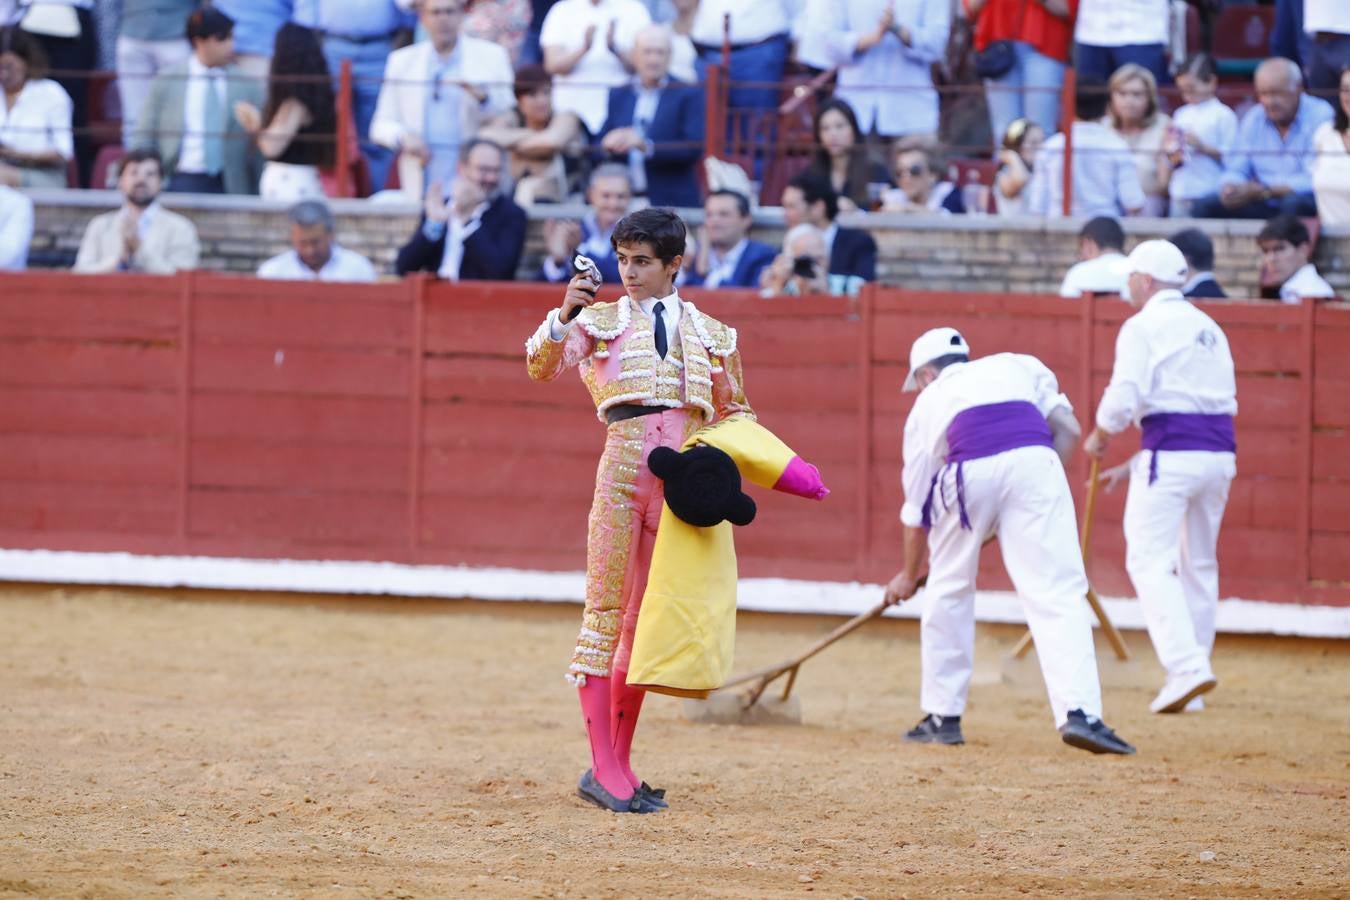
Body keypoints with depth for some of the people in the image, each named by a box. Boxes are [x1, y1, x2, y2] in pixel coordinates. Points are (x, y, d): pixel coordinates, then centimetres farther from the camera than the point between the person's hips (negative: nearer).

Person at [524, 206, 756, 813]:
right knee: (605, 613, -5)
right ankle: (604, 769, -6)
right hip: (621, 471, -3)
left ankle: (618, 766, 14)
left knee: (646, 623, 7)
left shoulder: (712, 337, 14)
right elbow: (541, 367, -7)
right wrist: (563, 317, -25)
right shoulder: (599, 322, 8)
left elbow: (733, 415, 22)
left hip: (681, 483, 3)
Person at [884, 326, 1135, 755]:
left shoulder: (928, 403, 31)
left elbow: (916, 508, 33)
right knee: (1055, 592, -4)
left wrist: (908, 575, 46)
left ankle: (942, 716, 24)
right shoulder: (1018, 366, 33)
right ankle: (1079, 711, -21)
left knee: (948, 591, 21)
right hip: (1034, 462, 0)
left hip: (967, 477, 0)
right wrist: (1037, 493, 23)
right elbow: (1067, 429, 18)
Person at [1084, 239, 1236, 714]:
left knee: (1150, 561, -7)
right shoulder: (1210, 329, 19)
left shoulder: (1143, 327, -4)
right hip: (1220, 452, 7)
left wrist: (1099, 438, 6)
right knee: (1198, 564, 15)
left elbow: (1123, 400, -14)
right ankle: (1190, 681, 18)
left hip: (1171, 454, -7)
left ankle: (1186, 665, -24)